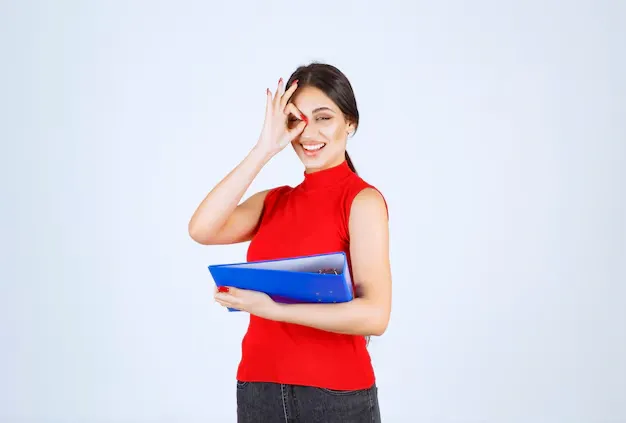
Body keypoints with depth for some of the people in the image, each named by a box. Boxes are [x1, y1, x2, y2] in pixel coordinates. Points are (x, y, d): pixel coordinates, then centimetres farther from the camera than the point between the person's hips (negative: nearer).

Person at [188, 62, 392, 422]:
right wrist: (263, 150, -11)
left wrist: (273, 309, -23)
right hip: (258, 390, 5)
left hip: (335, 393, -5)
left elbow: (374, 315, -18)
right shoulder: (274, 201, 8)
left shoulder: (363, 200, -8)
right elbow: (202, 230, -10)